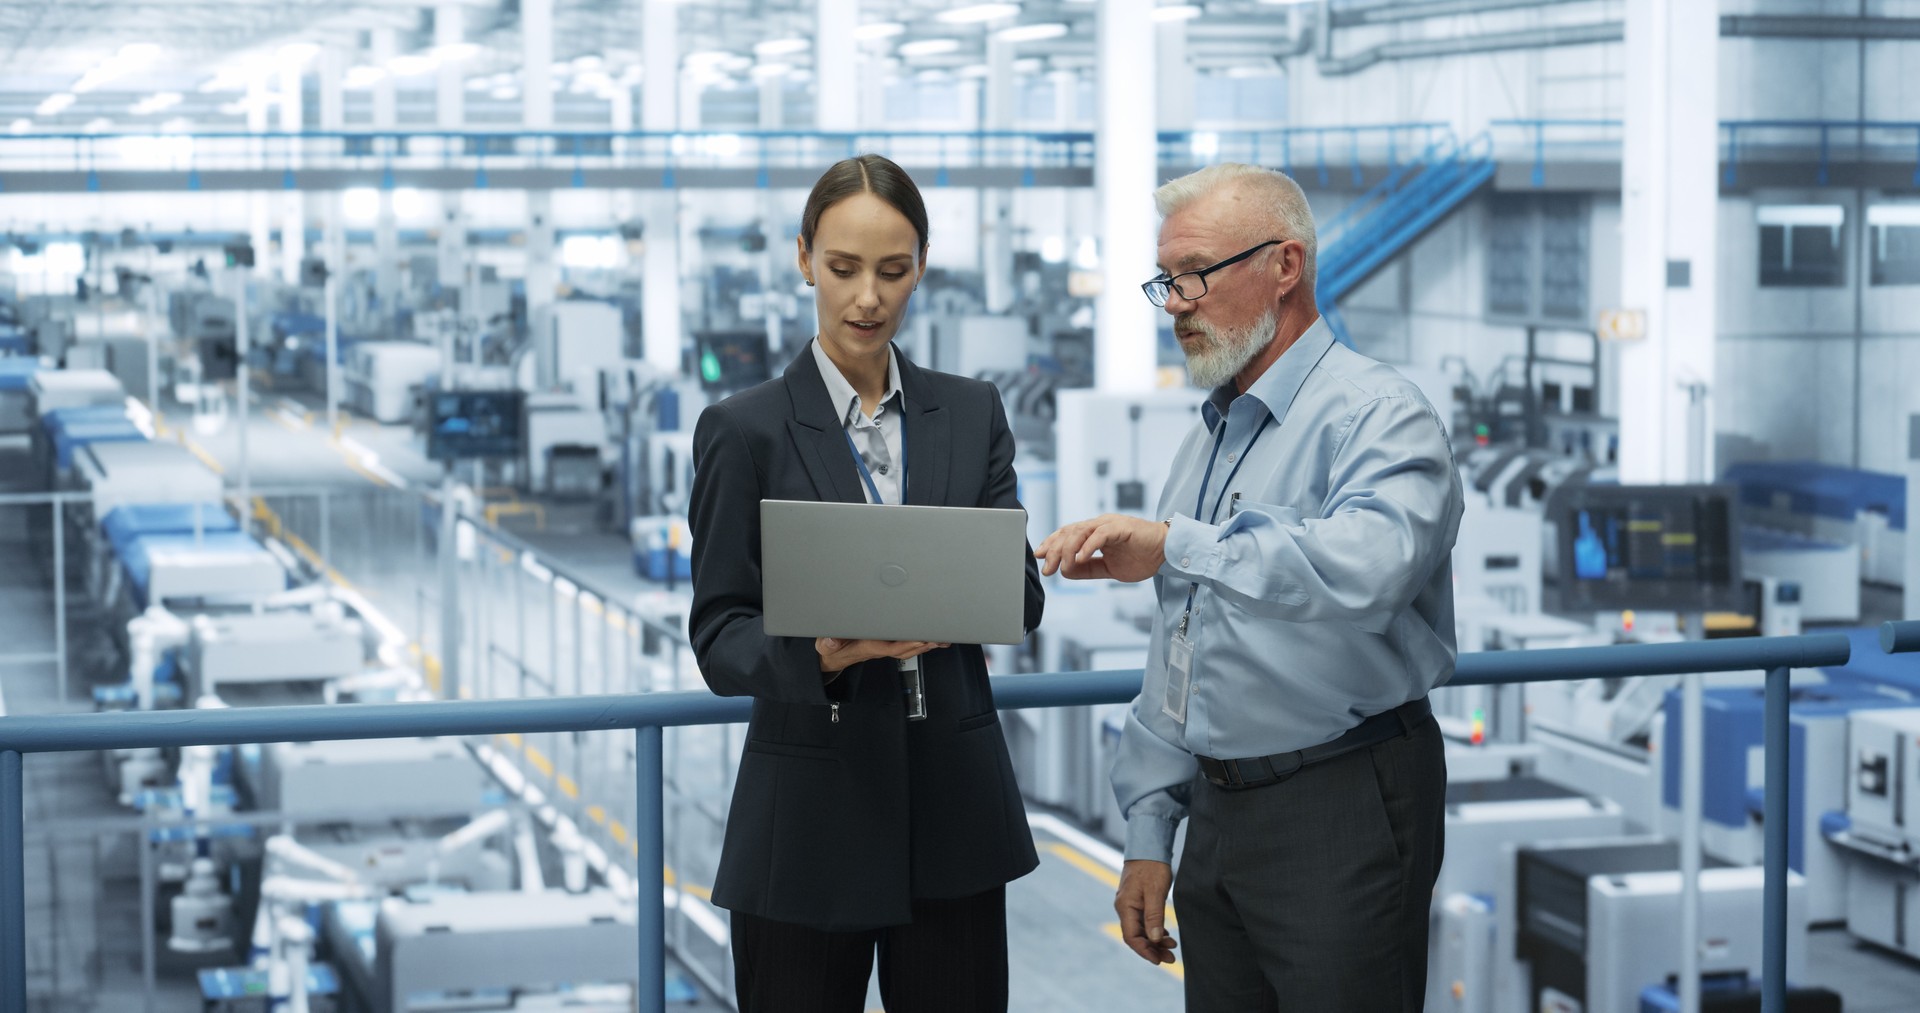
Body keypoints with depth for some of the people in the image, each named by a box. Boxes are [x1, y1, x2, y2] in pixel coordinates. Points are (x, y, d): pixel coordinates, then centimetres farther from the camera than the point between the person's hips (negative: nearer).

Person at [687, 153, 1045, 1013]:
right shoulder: (745, 430, -1)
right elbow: (719, 635, -4)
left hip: (956, 801, 3)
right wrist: (816, 653, -25)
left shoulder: (972, 413, 9)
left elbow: (1024, 593, 4)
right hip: (807, 820, -3)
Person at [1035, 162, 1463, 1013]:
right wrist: (1149, 833, 16)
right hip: (1219, 811, 8)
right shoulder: (1208, 440, 17)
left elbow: (1368, 567, -33)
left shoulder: (1376, 415, -11)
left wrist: (1177, 545, -34)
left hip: (1342, 813, -8)